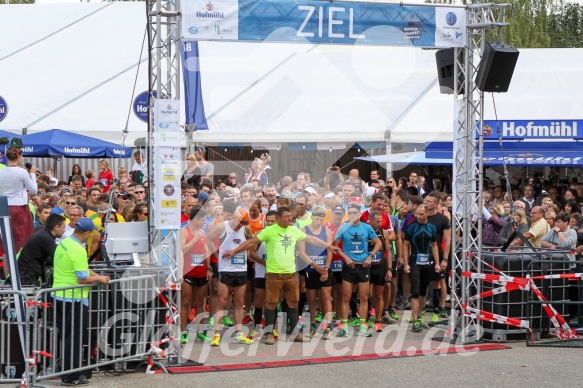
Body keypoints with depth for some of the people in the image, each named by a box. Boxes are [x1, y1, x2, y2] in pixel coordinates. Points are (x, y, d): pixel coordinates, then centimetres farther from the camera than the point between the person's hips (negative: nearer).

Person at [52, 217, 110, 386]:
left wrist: (96, 276, 11)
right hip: (74, 299, -9)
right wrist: (99, 279, -5)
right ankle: (71, 377, 4)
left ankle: (67, 372, 24)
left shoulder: (63, 244, 7)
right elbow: (82, 279, -21)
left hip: (59, 295, 9)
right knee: (75, 339, 1)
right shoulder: (78, 250, -21)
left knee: (66, 337, 17)